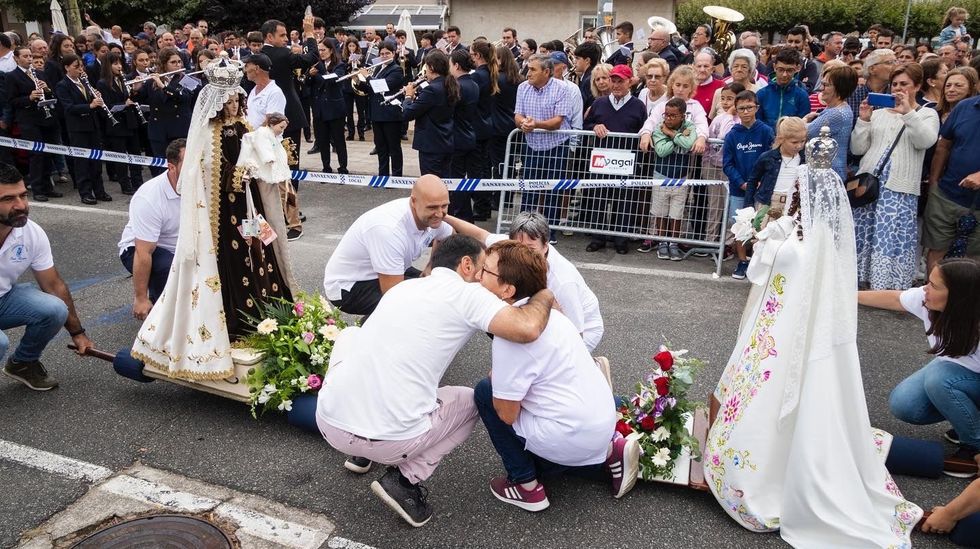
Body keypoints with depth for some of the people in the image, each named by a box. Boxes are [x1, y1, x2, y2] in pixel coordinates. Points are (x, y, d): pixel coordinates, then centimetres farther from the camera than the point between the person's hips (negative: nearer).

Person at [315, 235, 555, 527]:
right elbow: (527, 329, -19)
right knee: (471, 401, 23)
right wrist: (543, 297, 3)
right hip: (391, 442, -5)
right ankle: (404, 480, 5)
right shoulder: (467, 294, -3)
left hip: (328, 422, 6)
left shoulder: (403, 286, 18)